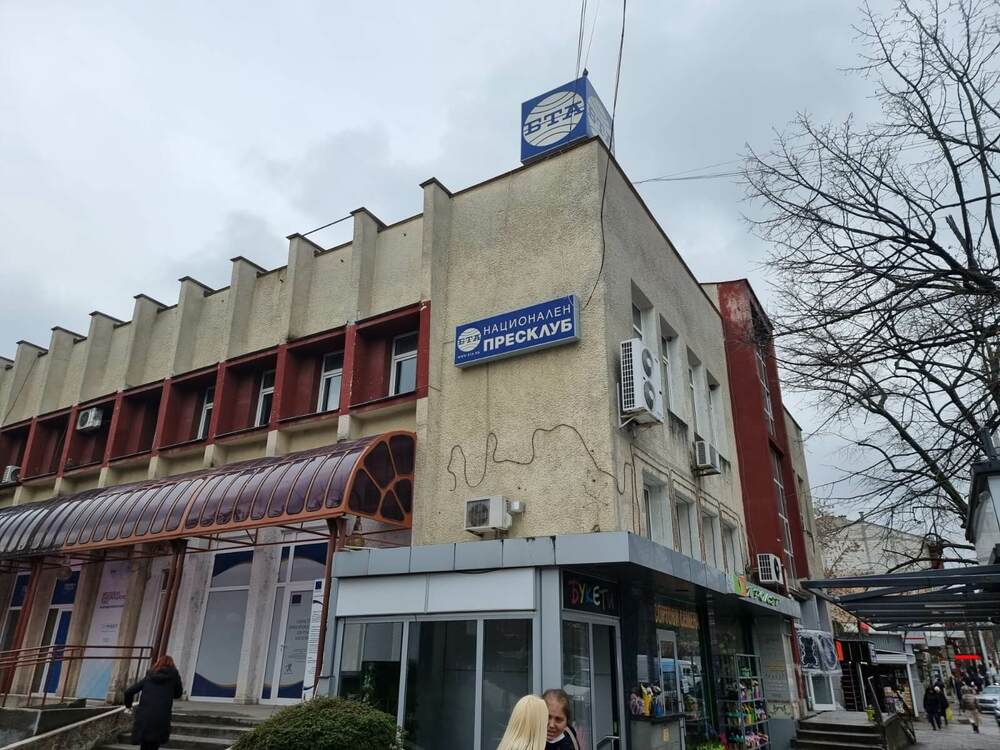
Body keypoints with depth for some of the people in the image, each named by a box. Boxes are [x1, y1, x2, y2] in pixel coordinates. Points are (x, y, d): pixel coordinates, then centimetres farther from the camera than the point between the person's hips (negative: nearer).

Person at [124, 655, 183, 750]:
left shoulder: (149, 676, 13)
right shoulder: (174, 676, 6)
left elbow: (128, 692, 13)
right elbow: (178, 694, 18)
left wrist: (128, 704, 32)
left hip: (143, 718, 3)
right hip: (160, 720, -3)